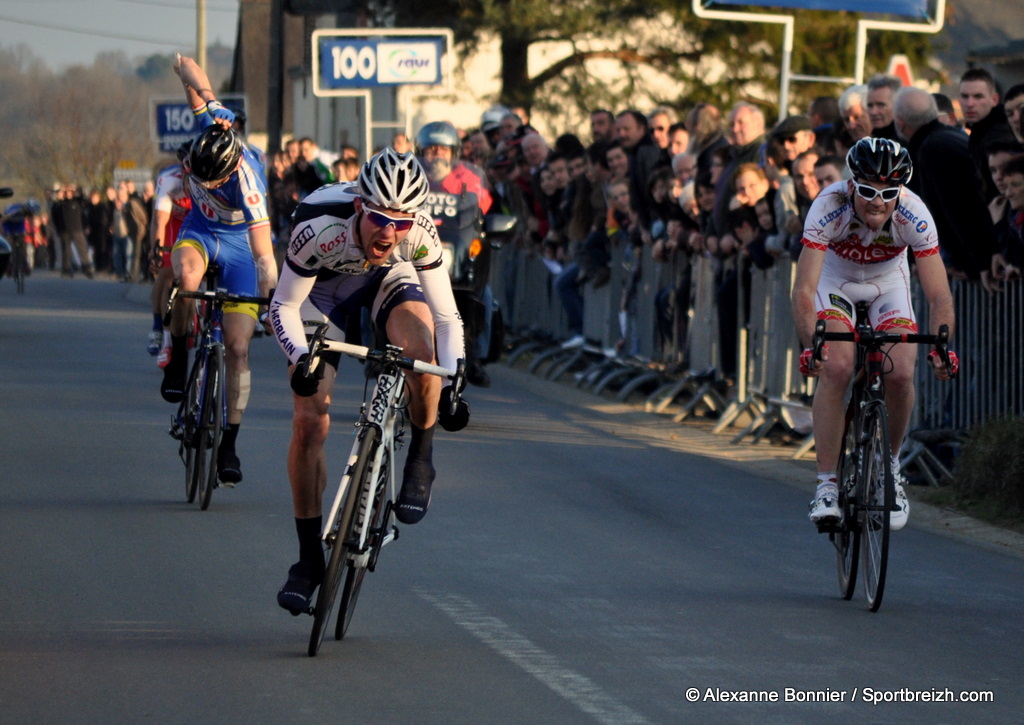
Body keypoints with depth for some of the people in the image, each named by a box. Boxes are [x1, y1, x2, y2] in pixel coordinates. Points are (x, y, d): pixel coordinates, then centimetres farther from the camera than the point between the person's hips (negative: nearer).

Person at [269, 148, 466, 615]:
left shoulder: (421, 235, -32)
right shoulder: (320, 230, -39)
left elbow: (446, 317, -23)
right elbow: (283, 307, -26)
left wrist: (454, 383, -36)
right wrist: (301, 359, -43)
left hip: (389, 279, 1)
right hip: (326, 287, -1)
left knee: (422, 354, -33)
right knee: (309, 422, -11)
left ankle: (420, 460, -5)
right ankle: (309, 559, 2)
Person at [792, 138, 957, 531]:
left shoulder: (913, 214, -31)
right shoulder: (829, 207, -34)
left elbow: (939, 295, -31)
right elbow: (803, 290, -39)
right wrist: (810, 346, -54)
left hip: (888, 282, 1)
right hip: (834, 280, -1)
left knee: (900, 373, -20)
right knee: (835, 367, -25)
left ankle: (890, 464, 7)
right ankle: (826, 482, -17)